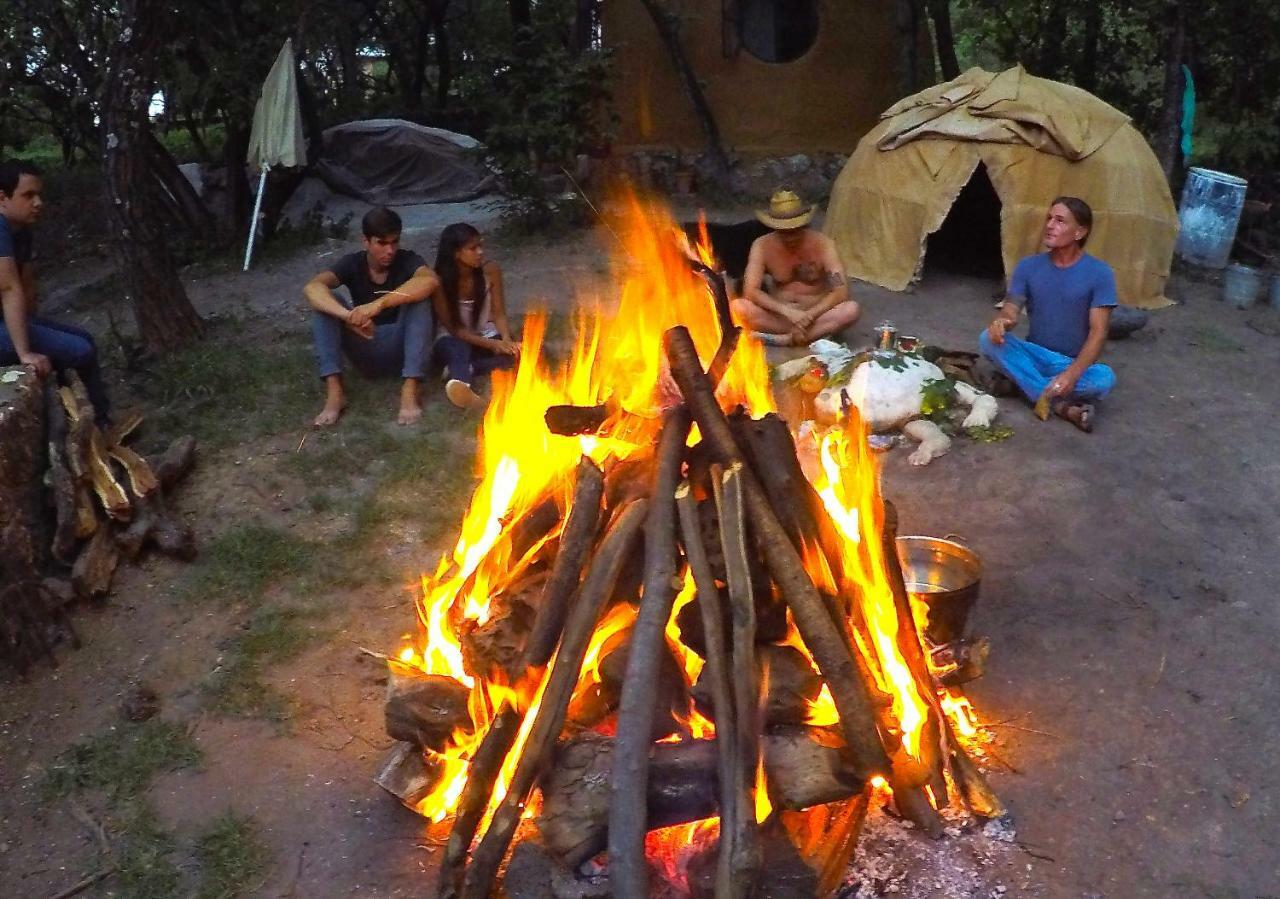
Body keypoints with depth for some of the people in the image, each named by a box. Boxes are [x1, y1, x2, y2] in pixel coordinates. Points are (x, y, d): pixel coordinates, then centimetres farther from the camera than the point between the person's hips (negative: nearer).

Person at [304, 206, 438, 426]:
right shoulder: (352, 263, -5)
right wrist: (348, 316, -43)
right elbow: (311, 288, -24)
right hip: (365, 353, 2)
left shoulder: (407, 260, -10)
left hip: (401, 350, -2)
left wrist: (379, 303, -45)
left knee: (419, 299, -27)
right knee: (325, 302, -19)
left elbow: (430, 280, -36)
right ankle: (334, 391, -28)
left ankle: (409, 388, -34)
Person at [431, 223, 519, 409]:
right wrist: (491, 345, -28)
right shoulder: (440, 281, -18)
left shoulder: (491, 270, -11)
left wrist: (506, 340, -29)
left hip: (487, 336, 3)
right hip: (456, 340, -3)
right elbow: (454, 328, -16)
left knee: (516, 351, -28)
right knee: (457, 348, -39)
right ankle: (464, 385, -70)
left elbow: (499, 314, -8)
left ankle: (458, 370, -32)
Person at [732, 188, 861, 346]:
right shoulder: (762, 246, -10)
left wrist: (809, 315, -31)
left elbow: (841, 292, -18)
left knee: (852, 310, -30)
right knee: (737, 307, -27)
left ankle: (784, 339, -30)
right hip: (779, 316, 1)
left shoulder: (822, 244, -12)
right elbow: (750, 291, -18)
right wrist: (787, 311, -30)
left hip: (816, 315, 0)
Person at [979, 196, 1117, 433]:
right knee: (989, 339, -27)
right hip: (1034, 355, 3)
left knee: (1105, 379, -36)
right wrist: (1002, 322, -31)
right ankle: (1061, 405, -28)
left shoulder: (1099, 273, -12)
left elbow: (1098, 332, -16)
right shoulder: (1029, 266, -2)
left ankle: (1020, 381, -21)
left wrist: (1072, 373, -33)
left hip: (1075, 363, -3)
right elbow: (1011, 310, -4)